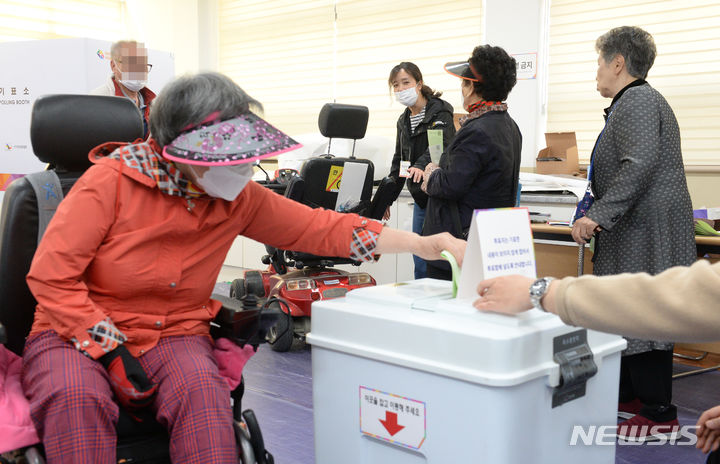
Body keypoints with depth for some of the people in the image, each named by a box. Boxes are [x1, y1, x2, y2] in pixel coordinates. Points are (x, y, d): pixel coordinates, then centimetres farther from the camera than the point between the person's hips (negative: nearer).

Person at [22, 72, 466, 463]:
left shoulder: (240, 199, -2)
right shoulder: (111, 180, -14)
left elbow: (318, 227, 0)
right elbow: (51, 276, -13)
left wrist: (421, 244, -7)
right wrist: (110, 350, -20)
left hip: (174, 337, 3)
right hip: (77, 333, -2)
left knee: (203, 389, -31)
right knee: (78, 396, -35)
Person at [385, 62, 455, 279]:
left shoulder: (440, 111, -7)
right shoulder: (404, 120, 16)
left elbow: (441, 145, -25)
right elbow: (399, 161, 22)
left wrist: (421, 165, -44)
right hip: (420, 198, 7)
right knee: (420, 260, 9)